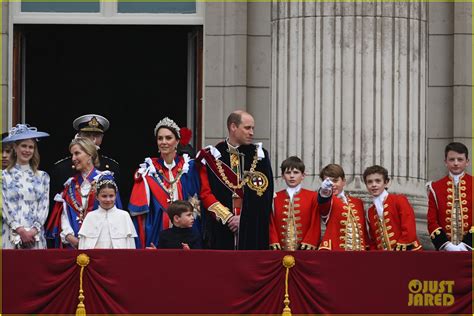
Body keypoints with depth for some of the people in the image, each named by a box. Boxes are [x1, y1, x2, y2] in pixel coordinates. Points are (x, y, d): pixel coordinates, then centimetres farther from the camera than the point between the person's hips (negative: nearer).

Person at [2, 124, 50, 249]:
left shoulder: (42, 177, 13)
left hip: (35, 236, 2)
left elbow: (44, 206, 7)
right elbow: (5, 206, -1)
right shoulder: (4, 176, 6)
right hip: (11, 237, -2)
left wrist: (34, 230, -8)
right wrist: (20, 230, -11)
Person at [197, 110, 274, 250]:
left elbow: (265, 193, 1)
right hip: (220, 227, -1)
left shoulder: (259, 155, 8)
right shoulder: (212, 156, 5)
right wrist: (227, 217, -10)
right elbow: (205, 193, -1)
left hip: (252, 231, 1)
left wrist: (244, 218, -8)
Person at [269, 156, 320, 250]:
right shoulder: (275, 198, 10)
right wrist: (274, 242, -5)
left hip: (305, 249, -2)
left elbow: (315, 224, 0)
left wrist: (309, 243, -10)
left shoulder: (312, 197, 4)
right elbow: (272, 224, 7)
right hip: (282, 249, 2)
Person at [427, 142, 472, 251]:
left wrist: (466, 245, -13)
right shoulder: (436, 188, 7)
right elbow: (432, 221, 3)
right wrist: (446, 245, -12)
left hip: (469, 248, -1)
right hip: (445, 249, 1)